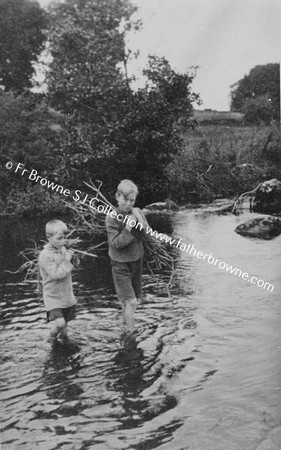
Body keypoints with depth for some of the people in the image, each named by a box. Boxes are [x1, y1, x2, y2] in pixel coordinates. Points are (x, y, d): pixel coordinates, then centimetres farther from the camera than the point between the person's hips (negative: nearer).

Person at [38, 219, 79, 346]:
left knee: (65, 323, 17)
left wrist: (73, 258, -10)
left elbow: (75, 264, 12)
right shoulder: (45, 256, -20)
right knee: (60, 323, -18)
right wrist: (67, 261, -22)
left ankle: (62, 340, 41)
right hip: (53, 297, -7)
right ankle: (52, 338, 12)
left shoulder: (63, 249, 3)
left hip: (67, 296, 7)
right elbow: (56, 274, -27)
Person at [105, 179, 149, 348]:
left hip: (137, 261, 5)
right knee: (131, 302, -11)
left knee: (131, 300, 15)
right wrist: (128, 228, -28)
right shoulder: (112, 217, -16)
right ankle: (130, 335, 1)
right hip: (120, 264, -5)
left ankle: (126, 328, 35)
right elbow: (116, 243, -20)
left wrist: (139, 220, -23)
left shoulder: (137, 213, -2)